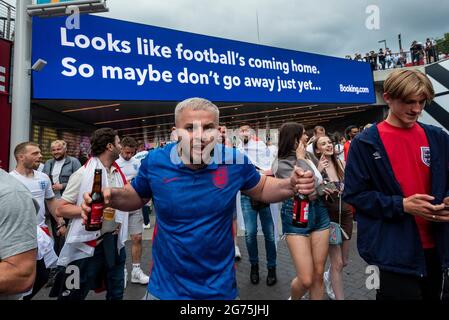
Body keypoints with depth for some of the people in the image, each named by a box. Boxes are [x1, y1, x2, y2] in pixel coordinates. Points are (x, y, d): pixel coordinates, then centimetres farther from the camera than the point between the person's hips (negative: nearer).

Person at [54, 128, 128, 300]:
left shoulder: (119, 173, 7)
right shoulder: (83, 174, -13)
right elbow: (62, 208, -13)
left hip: (115, 241, 6)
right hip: (88, 244, -6)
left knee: (116, 292, 18)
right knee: (75, 293, 9)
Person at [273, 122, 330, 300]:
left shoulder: (310, 156, 9)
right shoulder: (282, 164, -10)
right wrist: (300, 159, -12)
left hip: (319, 211, 6)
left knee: (318, 275, 8)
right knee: (306, 280, -4)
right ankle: (293, 298, 30)